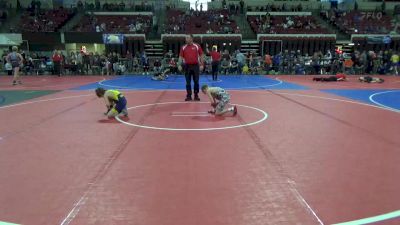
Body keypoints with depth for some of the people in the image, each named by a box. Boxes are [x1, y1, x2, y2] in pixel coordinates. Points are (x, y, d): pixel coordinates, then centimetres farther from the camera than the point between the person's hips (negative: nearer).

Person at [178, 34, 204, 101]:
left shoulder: (197, 46, 1)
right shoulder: (183, 47, 5)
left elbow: (201, 56, 2)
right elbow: (181, 57, 4)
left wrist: (202, 65, -5)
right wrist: (179, 65, -7)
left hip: (195, 66, -1)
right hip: (187, 66, 1)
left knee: (196, 82, 3)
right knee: (188, 82, 4)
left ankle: (196, 95, 12)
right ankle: (188, 96, 11)